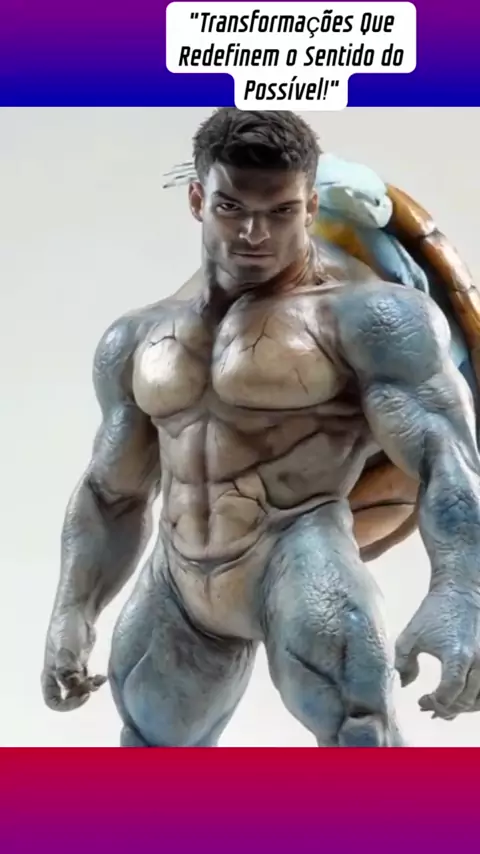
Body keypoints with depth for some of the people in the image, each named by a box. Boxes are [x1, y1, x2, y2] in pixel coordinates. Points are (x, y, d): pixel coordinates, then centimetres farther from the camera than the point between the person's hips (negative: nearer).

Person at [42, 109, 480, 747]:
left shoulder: (366, 314, -8)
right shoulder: (140, 339, 13)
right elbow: (112, 494, 19)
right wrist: (72, 613, 9)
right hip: (181, 593, 7)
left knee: (355, 721, -32)